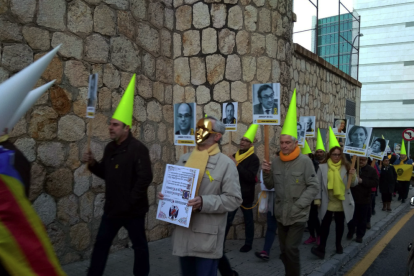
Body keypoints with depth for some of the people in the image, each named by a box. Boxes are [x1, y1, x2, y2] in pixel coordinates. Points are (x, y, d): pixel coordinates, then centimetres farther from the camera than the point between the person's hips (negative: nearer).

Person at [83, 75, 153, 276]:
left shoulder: (138, 149, -17)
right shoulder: (110, 148, 7)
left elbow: (145, 178, -22)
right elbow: (106, 174, 15)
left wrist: (131, 200, -19)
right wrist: (92, 164, -3)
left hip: (133, 210, -7)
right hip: (112, 207, 7)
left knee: (139, 246, 11)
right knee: (101, 244, 13)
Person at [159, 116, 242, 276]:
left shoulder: (226, 163, -7)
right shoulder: (184, 159, 9)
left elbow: (234, 199, -12)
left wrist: (204, 202, -22)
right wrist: (166, 195, -2)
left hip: (207, 237, -6)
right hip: (183, 232, 6)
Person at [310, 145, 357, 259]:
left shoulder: (346, 167, -2)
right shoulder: (322, 167, -4)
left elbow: (353, 184, -2)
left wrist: (352, 176, -23)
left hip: (342, 202, 2)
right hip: (327, 202, -1)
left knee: (340, 224, 14)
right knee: (325, 224, -3)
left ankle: (338, 245, 30)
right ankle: (321, 247, -3)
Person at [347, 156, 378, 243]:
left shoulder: (371, 170, -2)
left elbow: (375, 182, -10)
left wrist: (362, 181, -19)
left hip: (364, 199, 0)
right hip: (352, 198, 0)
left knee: (362, 219, 10)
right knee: (351, 217, 14)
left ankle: (360, 235, 23)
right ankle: (350, 232, 34)